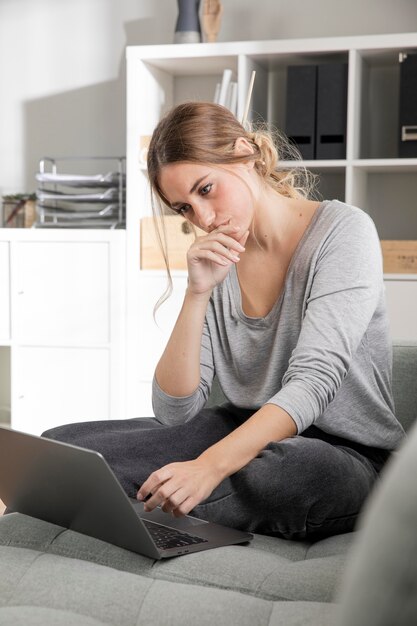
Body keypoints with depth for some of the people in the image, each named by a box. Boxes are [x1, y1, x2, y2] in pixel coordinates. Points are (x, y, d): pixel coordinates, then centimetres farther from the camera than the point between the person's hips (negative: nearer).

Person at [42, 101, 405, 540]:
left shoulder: (342, 231, -11)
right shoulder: (216, 260, 5)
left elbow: (313, 381, -23)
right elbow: (174, 413, -2)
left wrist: (210, 465, -36)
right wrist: (197, 294, -14)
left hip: (347, 453, -3)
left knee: (282, 474, -41)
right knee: (62, 445, -12)